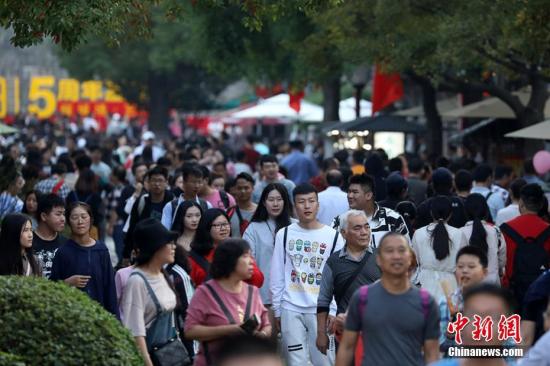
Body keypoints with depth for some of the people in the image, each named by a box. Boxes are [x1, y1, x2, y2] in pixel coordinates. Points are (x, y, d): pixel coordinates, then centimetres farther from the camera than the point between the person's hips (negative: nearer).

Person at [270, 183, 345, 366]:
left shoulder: (333, 236, 1)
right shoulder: (284, 235, 5)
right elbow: (277, 277, 9)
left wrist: (334, 310, -4)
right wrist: (276, 309, 7)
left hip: (321, 310, -1)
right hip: (290, 309, 1)